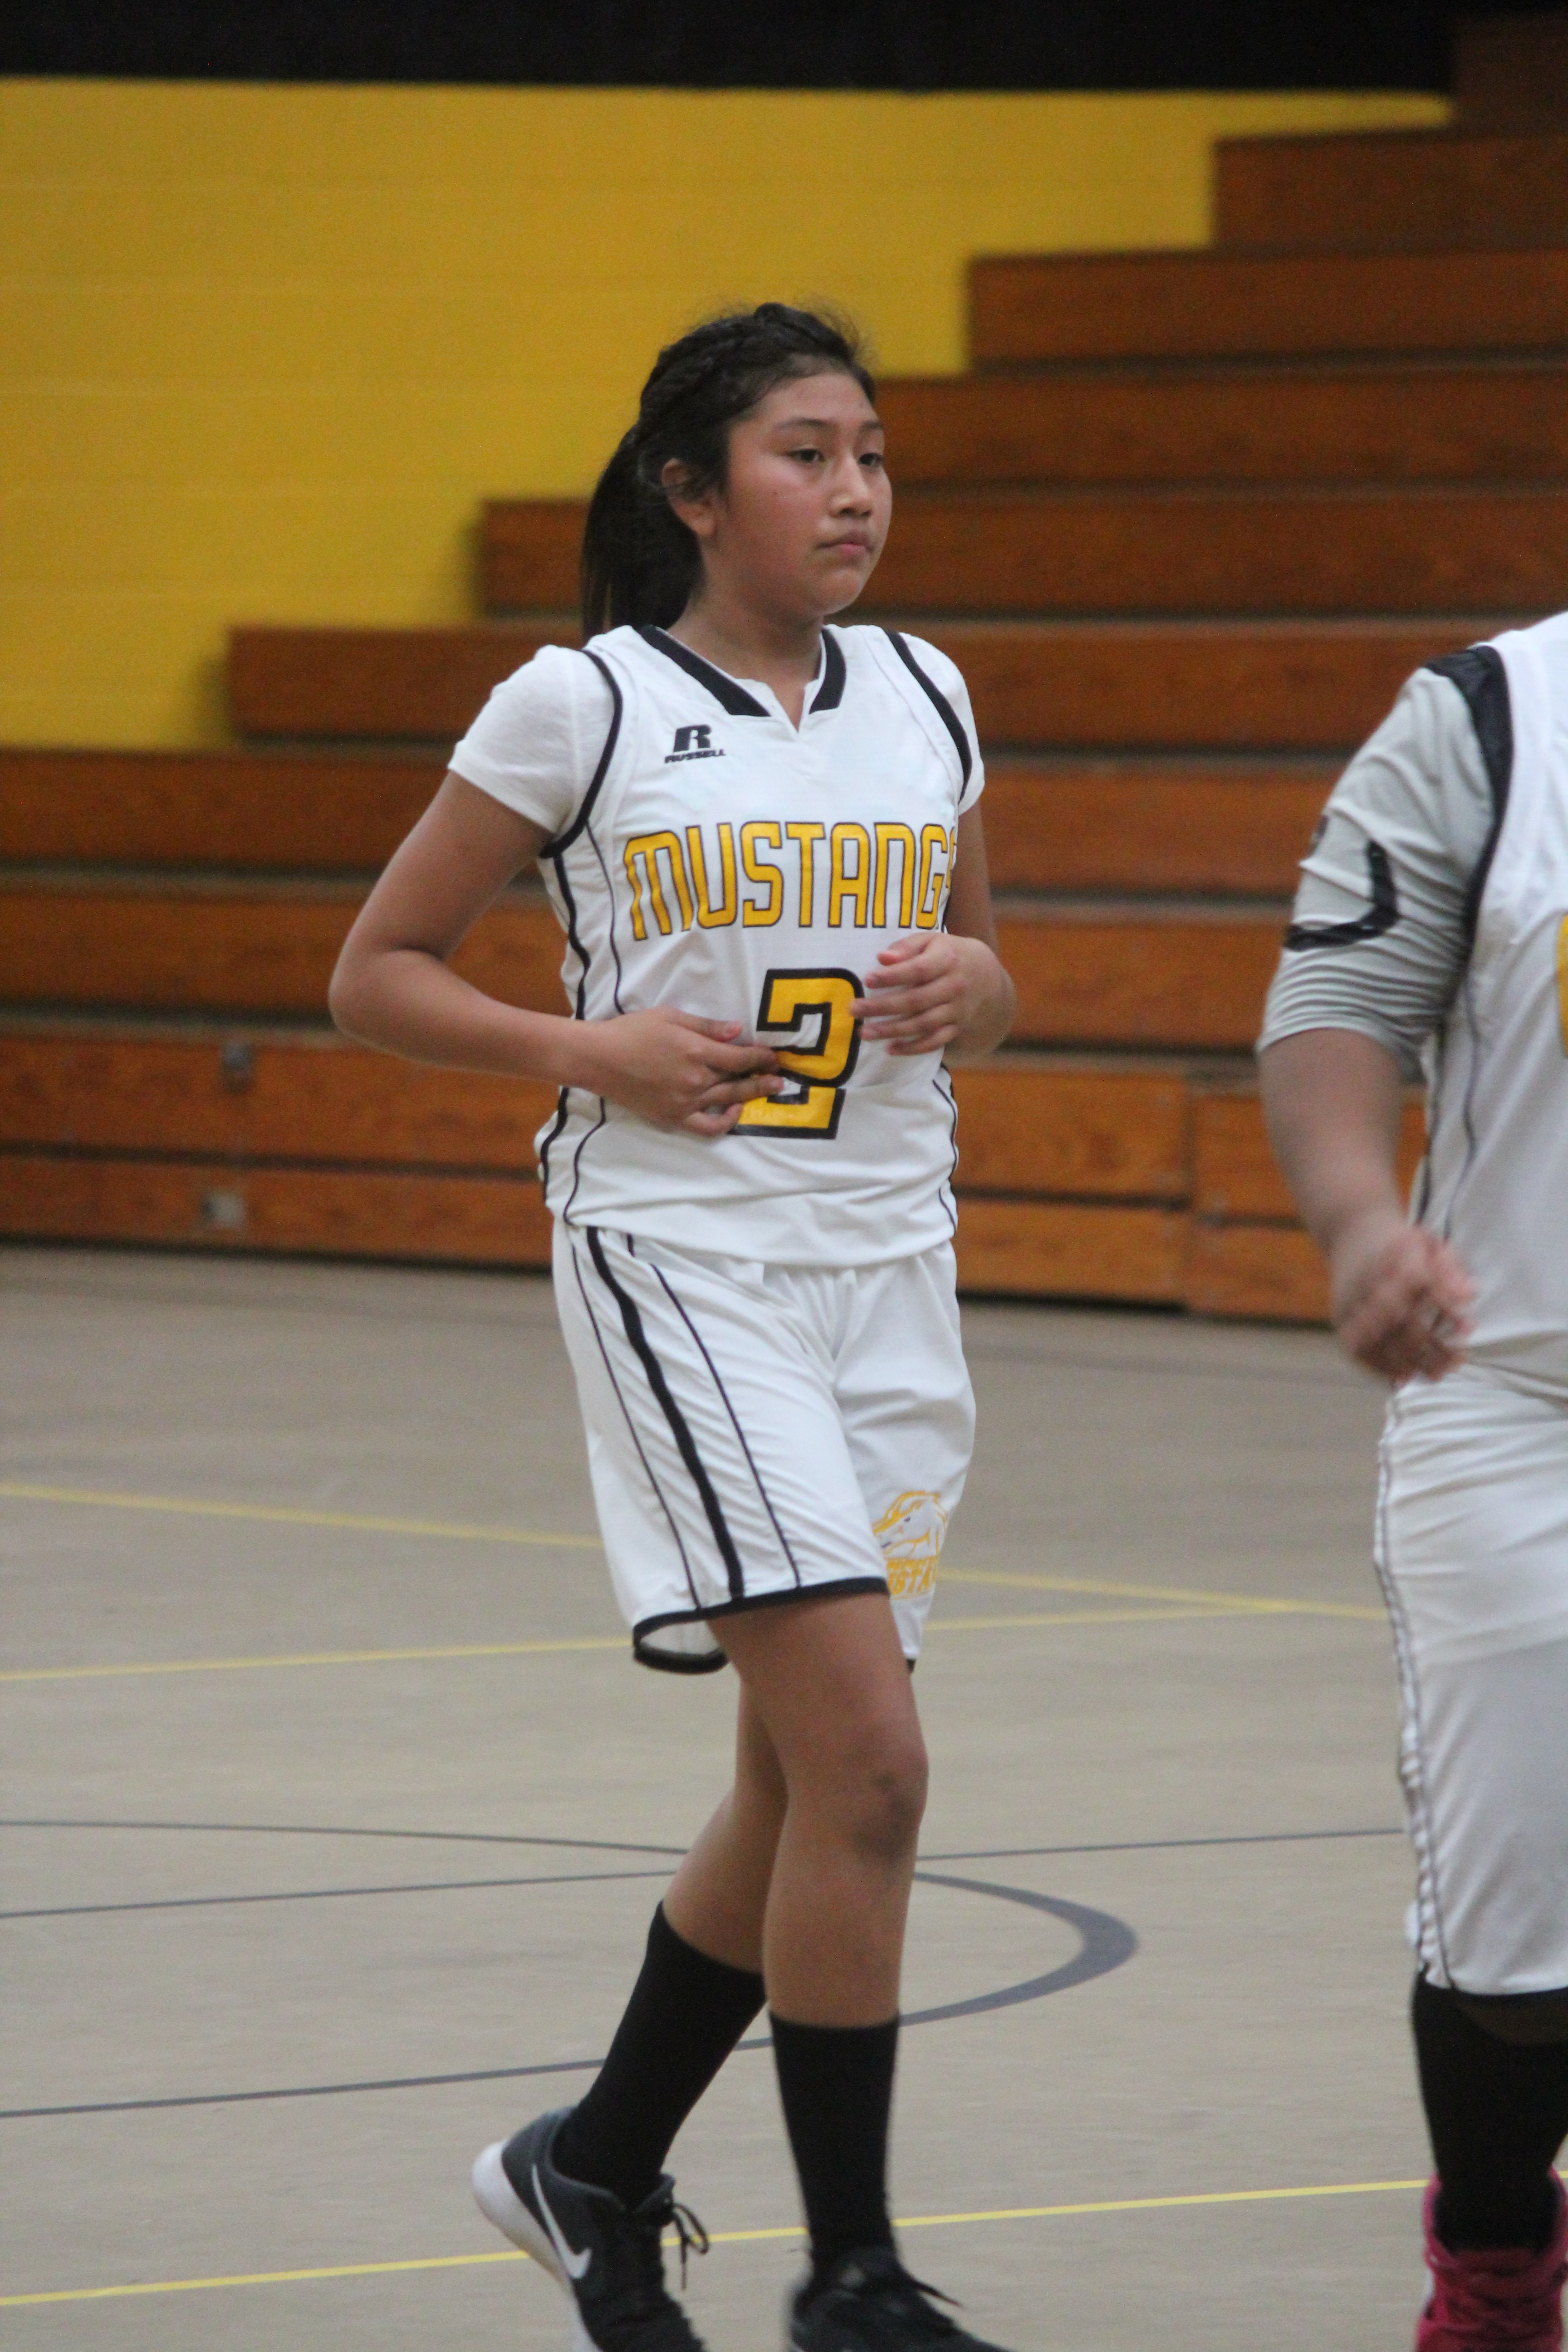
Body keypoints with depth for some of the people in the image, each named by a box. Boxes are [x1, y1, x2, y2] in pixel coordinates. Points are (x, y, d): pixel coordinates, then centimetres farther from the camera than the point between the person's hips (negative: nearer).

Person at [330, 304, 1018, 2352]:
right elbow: (376, 973, 1)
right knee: (865, 1761, -16)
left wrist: (967, 989, -2)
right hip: (683, 1263, -6)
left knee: (804, 1785, 10)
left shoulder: (922, 700, 10)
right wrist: (594, 1050, -13)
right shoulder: (585, 704, -5)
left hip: (890, 1265, 6)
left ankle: (596, 2169, 31)